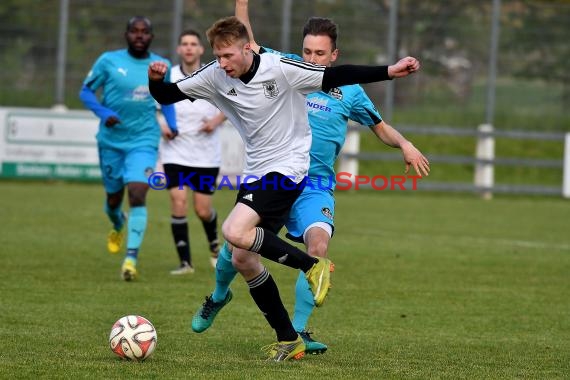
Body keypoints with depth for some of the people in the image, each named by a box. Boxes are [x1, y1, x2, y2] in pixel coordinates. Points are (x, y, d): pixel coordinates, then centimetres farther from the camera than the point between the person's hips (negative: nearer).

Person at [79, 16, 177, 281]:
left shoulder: (162, 66, 3)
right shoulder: (108, 61, -5)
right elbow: (86, 91, 1)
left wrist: (172, 123, 4)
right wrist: (103, 113, -16)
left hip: (144, 142, 0)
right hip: (111, 140, 0)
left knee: (137, 196, -19)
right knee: (113, 198, 13)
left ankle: (132, 257, -19)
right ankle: (118, 225, 50)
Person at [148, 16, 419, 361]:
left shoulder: (279, 69, -17)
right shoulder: (216, 77, -2)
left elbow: (334, 77, -16)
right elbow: (167, 96, 5)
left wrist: (389, 72, -23)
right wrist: (156, 80, -19)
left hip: (288, 168, -7)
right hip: (256, 173, 7)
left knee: (234, 232, -26)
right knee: (242, 259, 3)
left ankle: (313, 266, -10)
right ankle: (288, 341, 12)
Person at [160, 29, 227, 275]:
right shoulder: (166, 78, -1)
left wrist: (217, 120, -10)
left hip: (207, 155, 0)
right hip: (175, 151, 0)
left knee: (203, 210, 2)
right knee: (179, 202, -15)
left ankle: (214, 245, 36)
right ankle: (185, 262, -6)